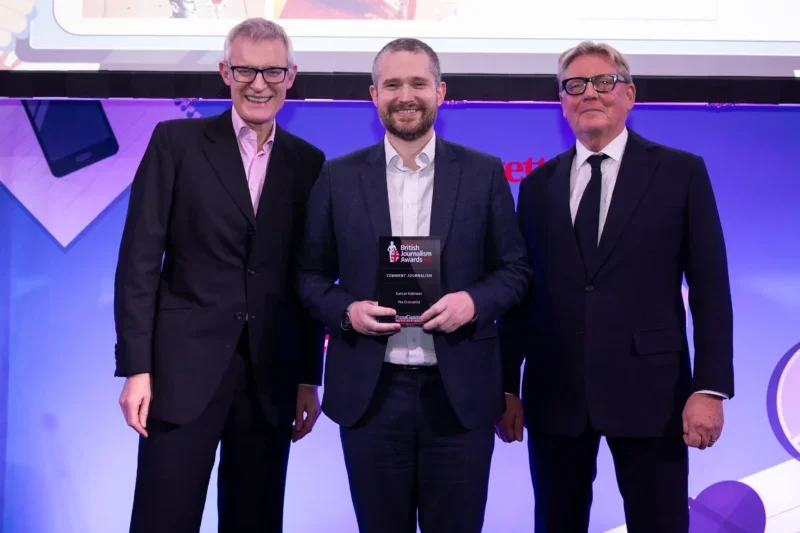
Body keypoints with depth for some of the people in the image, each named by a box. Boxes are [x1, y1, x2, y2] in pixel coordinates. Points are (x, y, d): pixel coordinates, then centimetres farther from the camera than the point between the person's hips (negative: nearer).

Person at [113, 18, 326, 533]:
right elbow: (140, 258, -3)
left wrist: (309, 376, 8)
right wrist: (136, 367, -9)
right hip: (185, 367, -3)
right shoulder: (177, 141, 0)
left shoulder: (308, 161, 9)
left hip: (271, 377, 3)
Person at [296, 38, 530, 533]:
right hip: (371, 391, 1)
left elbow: (516, 268, 6)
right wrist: (346, 310, -11)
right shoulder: (339, 177, 5)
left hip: (460, 390, 0)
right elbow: (311, 274, 9)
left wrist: (474, 301, -13)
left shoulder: (483, 173, 4)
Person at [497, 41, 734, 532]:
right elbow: (521, 289, 9)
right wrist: (507, 387, 7)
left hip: (648, 391, -2)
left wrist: (710, 387, -9)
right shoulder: (538, 184, 10)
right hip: (554, 394, 3)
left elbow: (710, 289, -2)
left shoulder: (681, 172, 2)